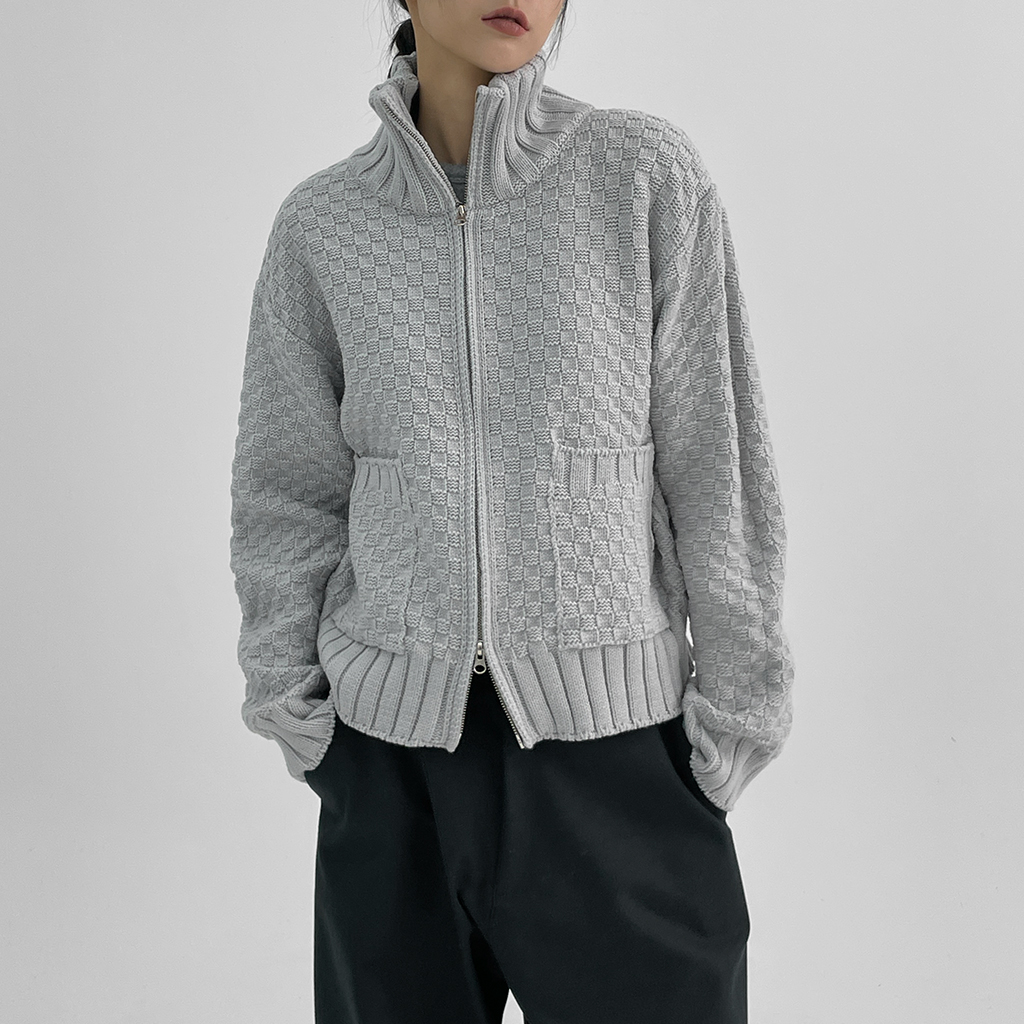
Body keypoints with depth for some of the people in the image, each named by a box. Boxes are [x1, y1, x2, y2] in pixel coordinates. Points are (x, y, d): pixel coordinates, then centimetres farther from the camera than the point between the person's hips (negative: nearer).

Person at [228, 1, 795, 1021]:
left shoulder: (648, 173, -5)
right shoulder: (321, 223, 1)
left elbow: (717, 457, -3)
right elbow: (289, 488, 6)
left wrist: (736, 701, -3)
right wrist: (292, 711, 4)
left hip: (611, 739, -1)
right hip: (394, 738, 2)